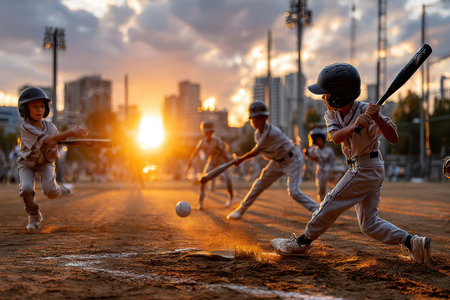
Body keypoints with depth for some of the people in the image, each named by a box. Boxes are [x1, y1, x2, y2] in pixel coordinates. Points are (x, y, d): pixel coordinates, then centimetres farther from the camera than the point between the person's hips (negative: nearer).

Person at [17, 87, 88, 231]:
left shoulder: (50, 126, -15)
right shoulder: (25, 127, -27)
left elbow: (52, 155, -13)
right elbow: (46, 140, -39)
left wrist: (53, 146, -36)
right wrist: (70, 133, -46)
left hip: (45, 162, 2)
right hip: (27, 163, -2)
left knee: (50, 192, -23)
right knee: (26, 189, -29)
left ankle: (54, 188, 16)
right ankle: (34, 216, -2)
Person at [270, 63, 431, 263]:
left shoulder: (366, 111, -19)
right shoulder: (332, 113, 1)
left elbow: (393, 138, -21)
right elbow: (335, 137, -18)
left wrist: (377, 118, -37)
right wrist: (354, 126, -37)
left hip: (367, 168, -8)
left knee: (332, 203, -3)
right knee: (369, 224, 8)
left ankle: (302, 242, 8)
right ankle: (413, 242, 6)